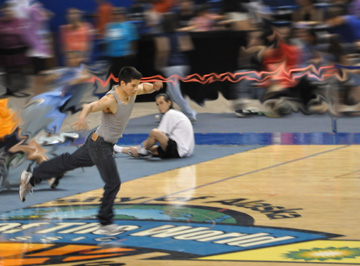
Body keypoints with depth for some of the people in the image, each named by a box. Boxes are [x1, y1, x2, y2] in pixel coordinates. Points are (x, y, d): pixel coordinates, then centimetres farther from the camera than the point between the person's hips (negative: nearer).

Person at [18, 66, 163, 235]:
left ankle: (31, 178, 33)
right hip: (101, 146, -9)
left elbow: (146, 88, 12)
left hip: (97, 143, 9)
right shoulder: (111, 100, -30)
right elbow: (89, 106, -43)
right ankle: (105, 223, 11)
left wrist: (154, 86, -13)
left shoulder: (132, 92, -6)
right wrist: (82, 117, -66)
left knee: (70, 161, 22)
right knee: (113, 183, -2)